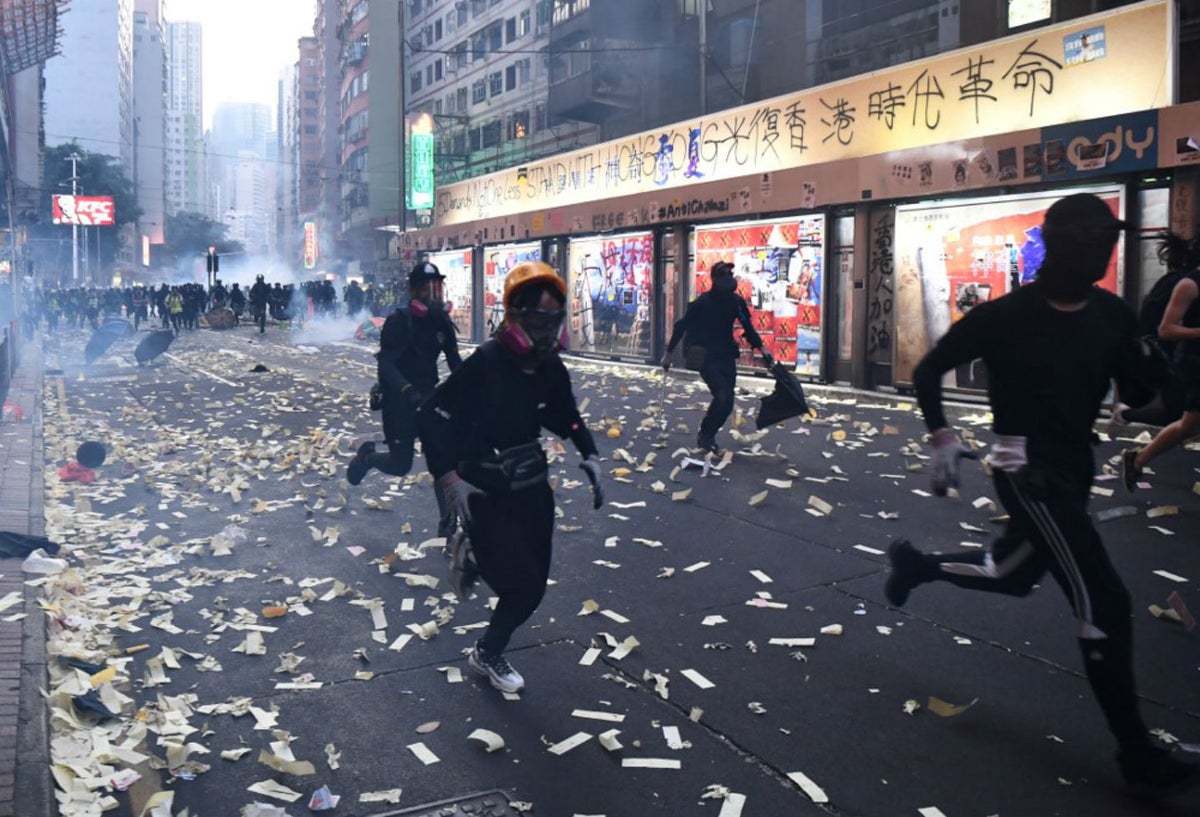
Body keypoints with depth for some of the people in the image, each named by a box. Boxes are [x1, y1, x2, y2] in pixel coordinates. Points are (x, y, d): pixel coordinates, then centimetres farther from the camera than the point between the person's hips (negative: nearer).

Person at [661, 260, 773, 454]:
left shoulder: (736, 302, 0)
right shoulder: (702, 302, -13)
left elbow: (748, 327, 12)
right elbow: (681, 326, -6)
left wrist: (761, 348, 0)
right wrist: (669, 353, -3)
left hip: (726, 356, 6)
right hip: (706, 356, -6)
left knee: (727, 402, 4)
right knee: (723, 396, -20)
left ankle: (707, 436, 24)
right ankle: (705, 435, 1)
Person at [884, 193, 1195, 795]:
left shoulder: (1112, 315, 1)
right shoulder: (1005, 315, -15)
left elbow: (1137, 395, 4)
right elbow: (927, 371, -7)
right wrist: (942, 437, -16)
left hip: (1073, 469, 8)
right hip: (1027, 471, -7)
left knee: (1014, 575, 24)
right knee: (1104, 603, -10)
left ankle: (915, 564, 47)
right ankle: (1135, 750, 1)